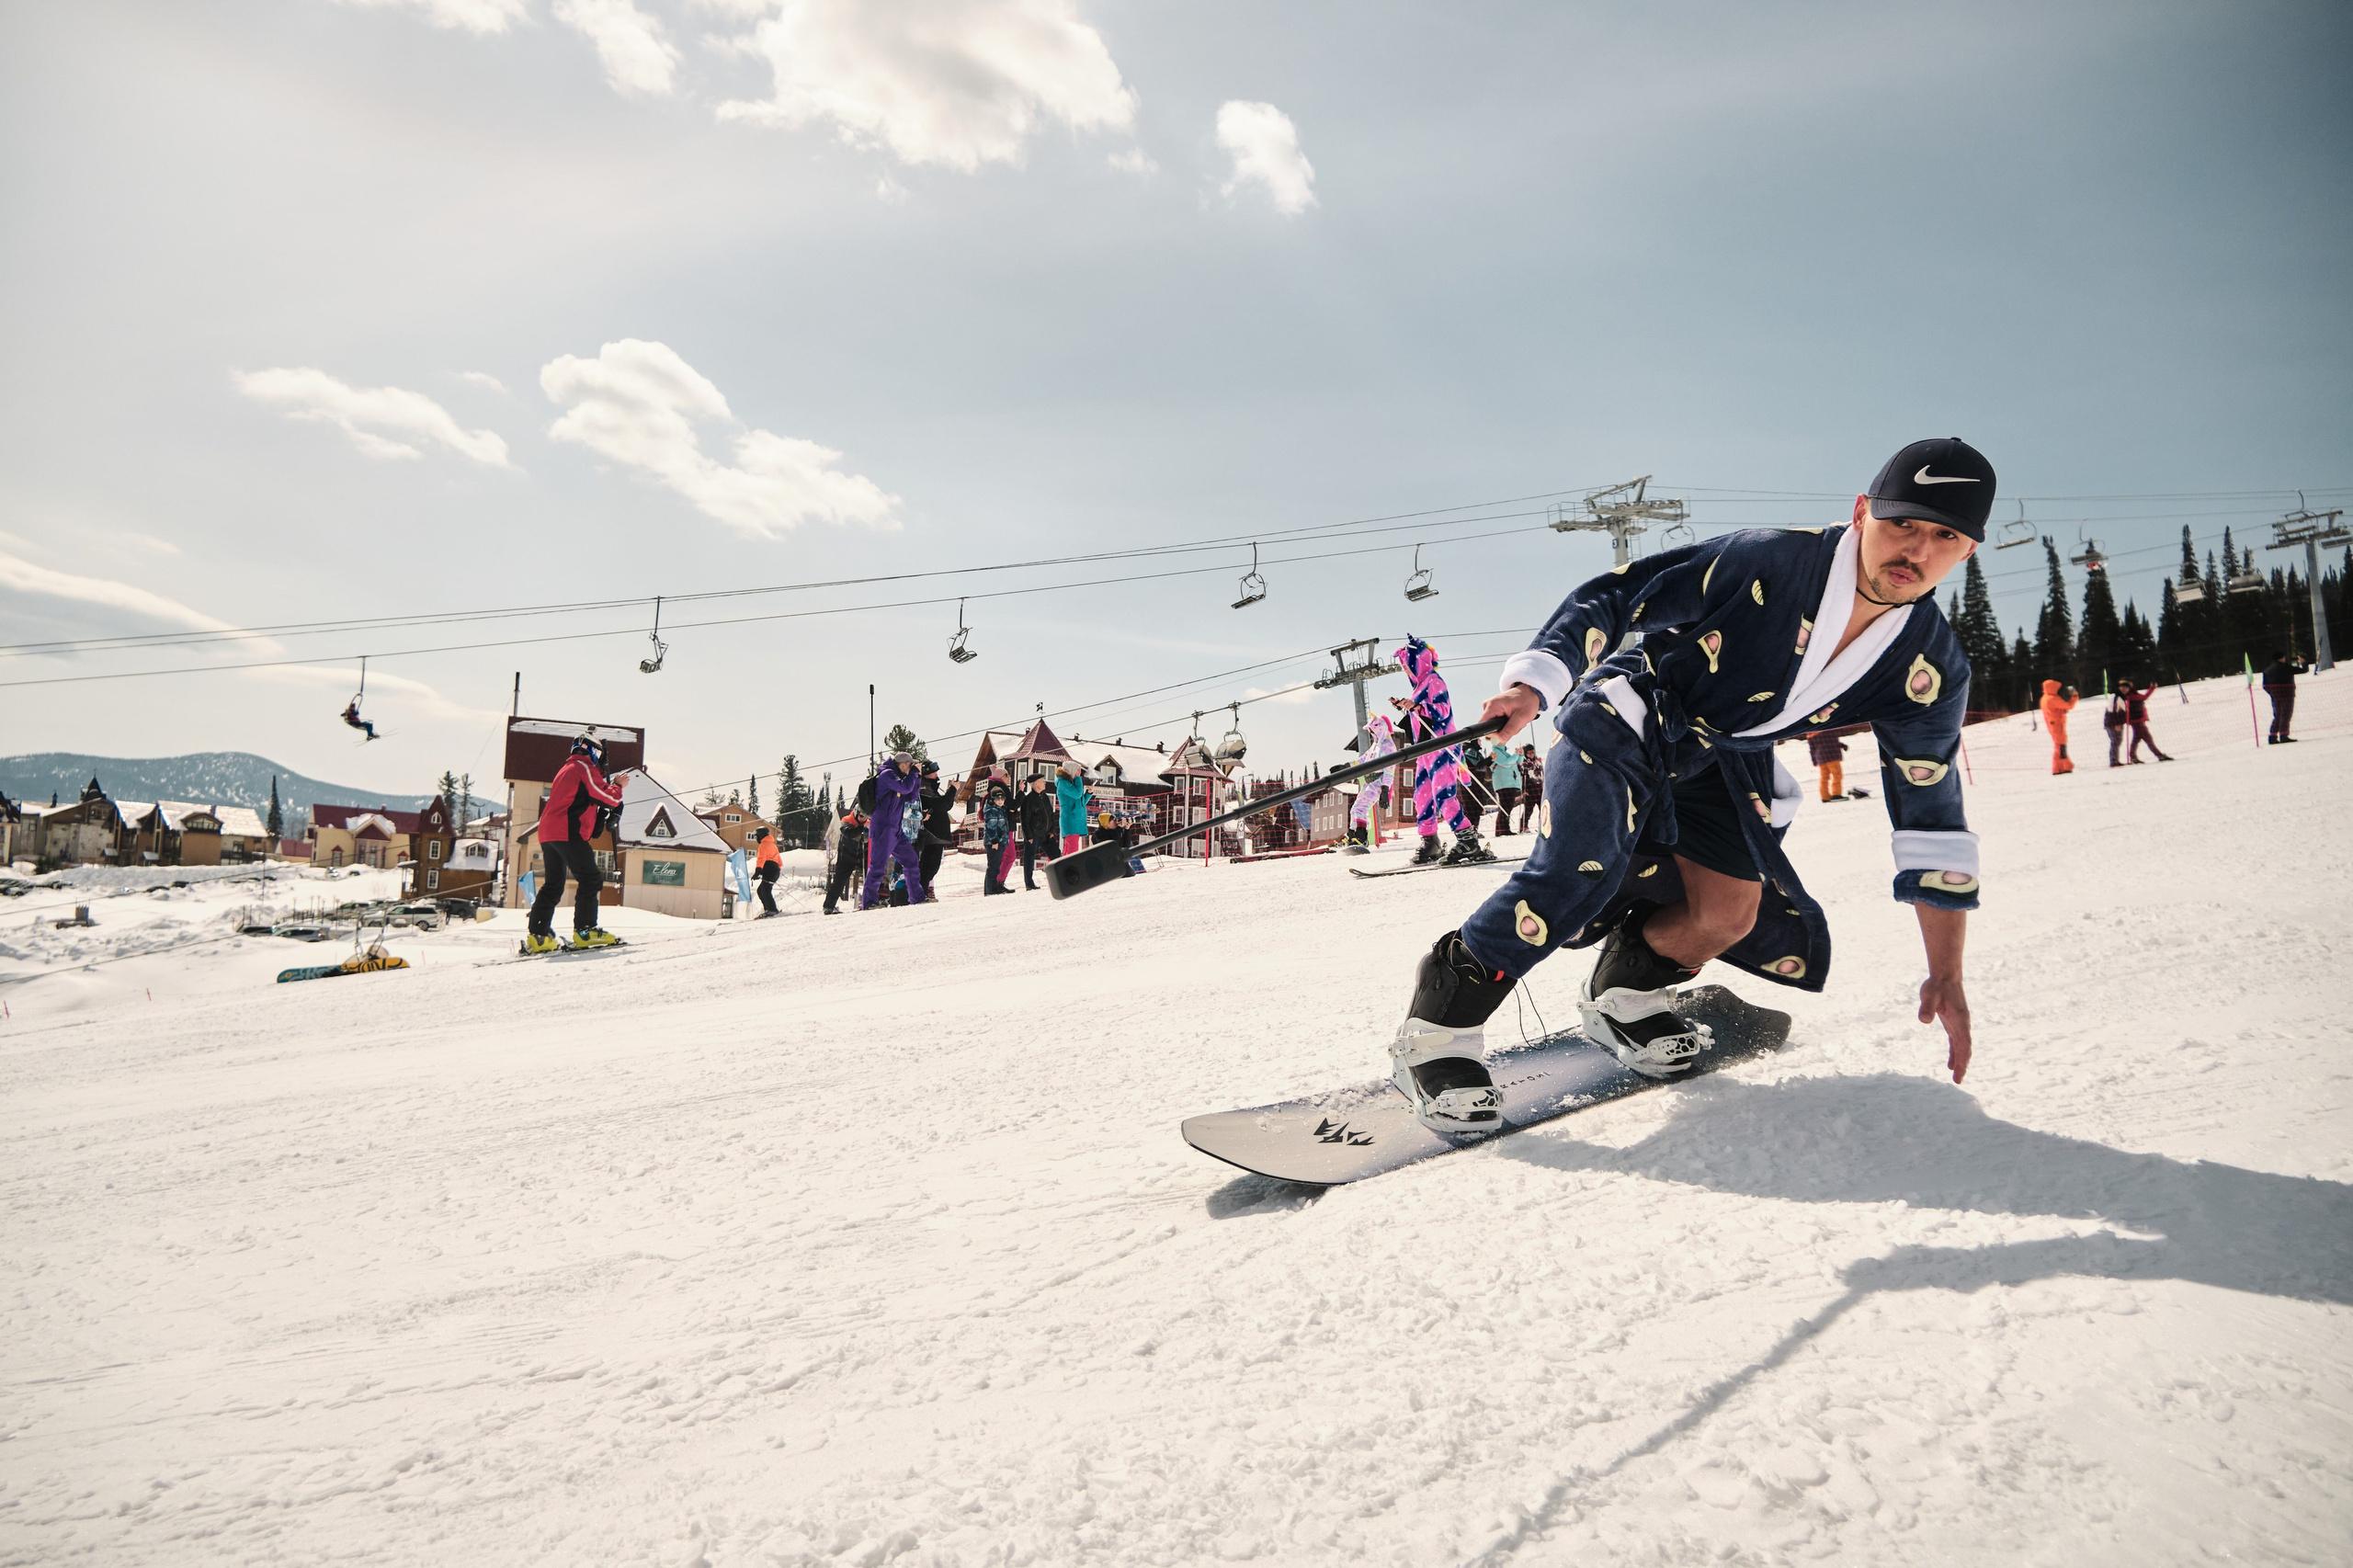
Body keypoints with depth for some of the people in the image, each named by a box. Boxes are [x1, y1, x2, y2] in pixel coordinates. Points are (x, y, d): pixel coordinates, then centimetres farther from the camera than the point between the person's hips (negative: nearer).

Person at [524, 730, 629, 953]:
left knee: (553, 885, 11)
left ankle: (537, 935, 7)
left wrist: (610, 785, 19)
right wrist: (618, 786, 12)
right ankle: (585, 931, -11)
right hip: (568, 833, -10)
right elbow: (609, 800, -6)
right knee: (591, 879, -7)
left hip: (548, 833, 10)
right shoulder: (584, 767, -3)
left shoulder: (566, 769, 27)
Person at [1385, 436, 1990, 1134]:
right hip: (1627, 719, -5)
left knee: (1733, 913, -15)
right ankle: (1441, 1024, -18)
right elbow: (1610, 599, -17)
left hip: (1723, 766, 6)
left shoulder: (1930, 671, -9)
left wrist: (1946, 975, -2)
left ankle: (1626, 985, 17)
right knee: (1579, 874, -29)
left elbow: (1932, 815, -2)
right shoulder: (1766, 563, -24)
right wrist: (1535, 683, -32)